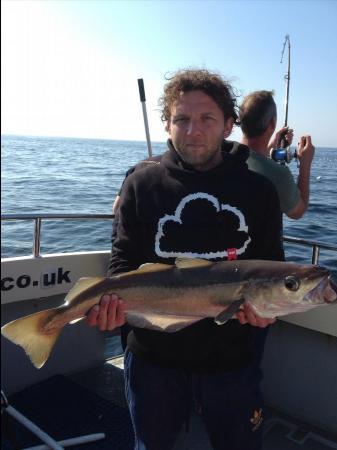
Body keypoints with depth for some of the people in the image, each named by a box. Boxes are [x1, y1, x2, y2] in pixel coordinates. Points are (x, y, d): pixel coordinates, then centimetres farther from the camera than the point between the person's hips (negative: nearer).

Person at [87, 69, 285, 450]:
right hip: (153, 357, 0)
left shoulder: (259, 191, -3)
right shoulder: (141, 184, -4)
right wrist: (114, 300, -22)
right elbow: (124, 258, -3)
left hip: (231, 359, 1)